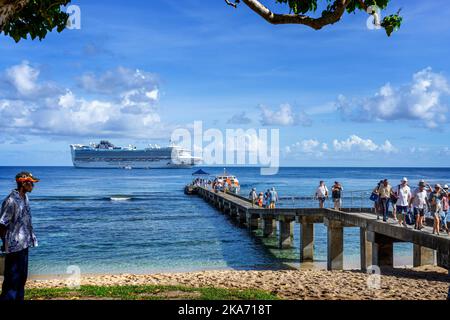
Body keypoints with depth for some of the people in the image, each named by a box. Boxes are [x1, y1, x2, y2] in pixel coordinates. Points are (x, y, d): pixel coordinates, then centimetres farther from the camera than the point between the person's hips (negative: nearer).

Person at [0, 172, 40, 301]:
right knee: (12, 278, -1)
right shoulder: (11, 200, -19)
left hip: (24, 245, 9)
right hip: (14, 246, -8)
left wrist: (31, 238, 13)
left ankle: (19, 298, 27)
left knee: (22, 276, 16)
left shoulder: (25, 198, 7)